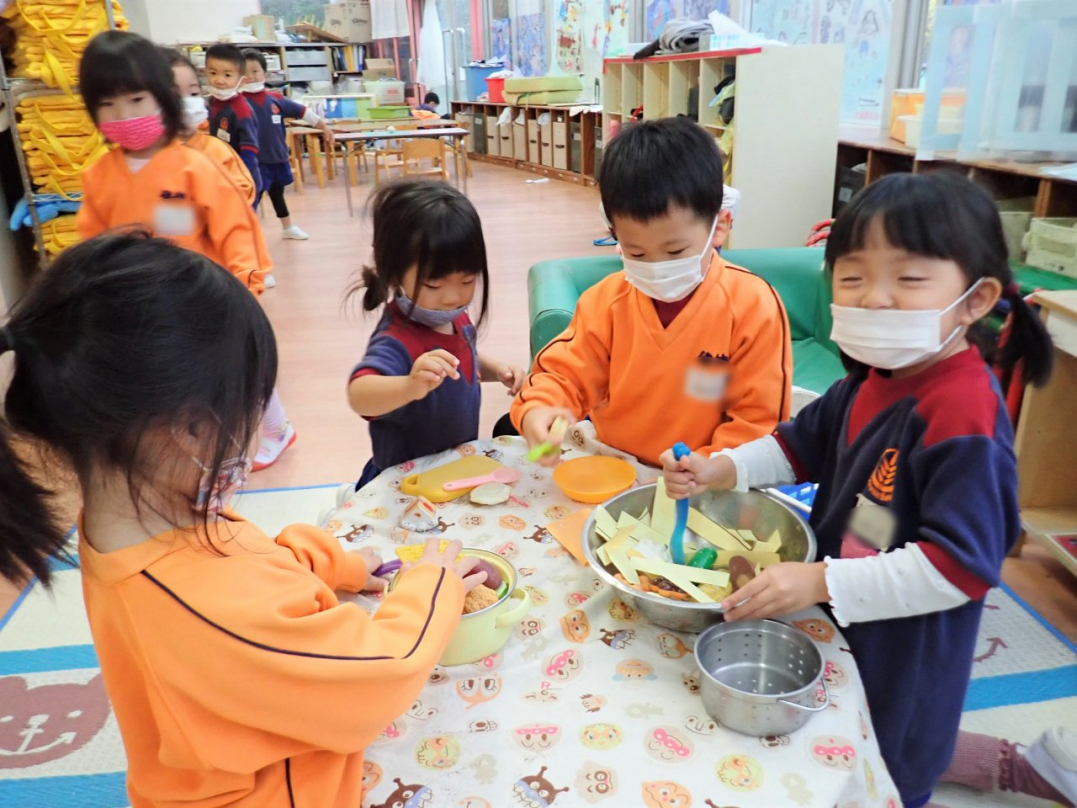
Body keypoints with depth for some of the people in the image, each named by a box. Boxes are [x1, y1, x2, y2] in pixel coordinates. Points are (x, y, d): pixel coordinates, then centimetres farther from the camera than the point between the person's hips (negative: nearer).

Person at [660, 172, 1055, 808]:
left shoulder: (963, 413, -31)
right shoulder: (873, 377, -5)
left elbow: (960, 564, -32)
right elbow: (806, 442, 9)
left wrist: (821, 582, -32)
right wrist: (721, 470, -4)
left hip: (902, 664, -8)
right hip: (837, 620, 8)